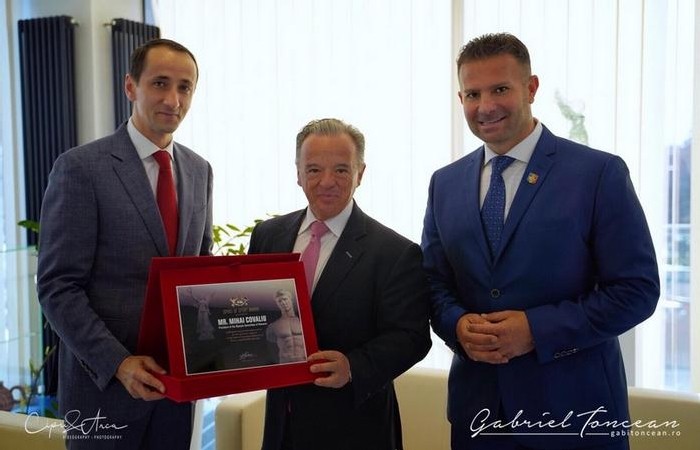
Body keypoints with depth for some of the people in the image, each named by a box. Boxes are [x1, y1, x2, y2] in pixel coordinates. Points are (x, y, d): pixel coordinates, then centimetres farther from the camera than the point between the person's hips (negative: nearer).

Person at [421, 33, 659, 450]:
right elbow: (434, 282, 9)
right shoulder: (445, 183, 5)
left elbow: (637, 290, -10)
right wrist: (458, 325, -11)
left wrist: (536, 329, -19)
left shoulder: (600, 172, -8)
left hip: (574, 404, -3)